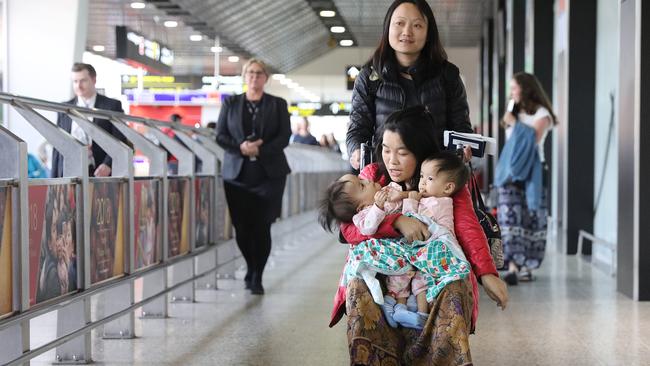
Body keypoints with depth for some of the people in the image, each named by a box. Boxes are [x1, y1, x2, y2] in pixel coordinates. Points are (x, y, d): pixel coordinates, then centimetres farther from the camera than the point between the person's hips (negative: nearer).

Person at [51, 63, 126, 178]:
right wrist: (54, 179, 8)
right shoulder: (64, 109, 15)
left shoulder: (112, 106, 5)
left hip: (100, 173, -2)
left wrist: (108, 165, -16)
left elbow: (120, 141, 0)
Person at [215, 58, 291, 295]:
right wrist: (241, 148, -13)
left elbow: (284, 136, 0)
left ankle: (257, 277, 3)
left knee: (262, 226, -8)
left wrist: (260, 150, -14)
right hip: (237, 173, 1)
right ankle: (251, 268, 25)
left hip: (269, 173, -1)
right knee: (242, 226, -1)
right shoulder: (230, 103, 11)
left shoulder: (278, 105, 9)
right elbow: (220, 136, 5)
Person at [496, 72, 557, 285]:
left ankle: (526, 266, 7)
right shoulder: (515, 113, 18)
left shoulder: (541, 114, 0)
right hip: (510, 170, 5)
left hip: (530, 171, -4)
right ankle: (513, 266, -14)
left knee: (530, 220, 0)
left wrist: (514, 124, -7)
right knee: (509, 217, -9)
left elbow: (534, 138, -13)